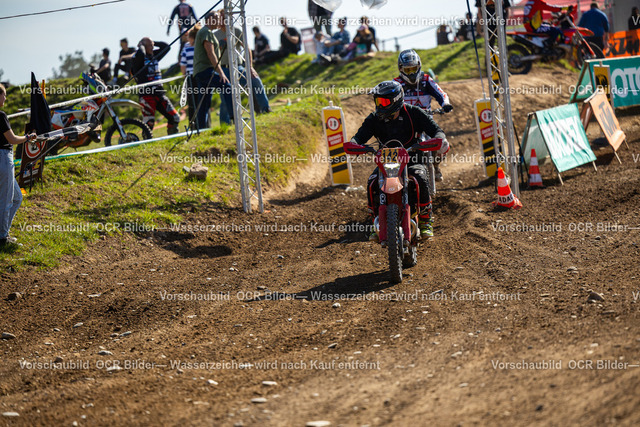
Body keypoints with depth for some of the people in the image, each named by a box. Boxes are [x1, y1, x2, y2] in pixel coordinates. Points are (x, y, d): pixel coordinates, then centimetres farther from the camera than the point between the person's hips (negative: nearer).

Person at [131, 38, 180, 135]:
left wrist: (153, 43, 13)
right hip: (147, 95, -7)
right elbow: (140, 54, -30)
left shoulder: (154, 56, 15)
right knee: (149, 123, -12)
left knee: (174, 117, 1)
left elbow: (166, 47, 22)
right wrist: (141, 46, -9)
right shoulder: (139, 58, -6)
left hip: (159, 94, 7)